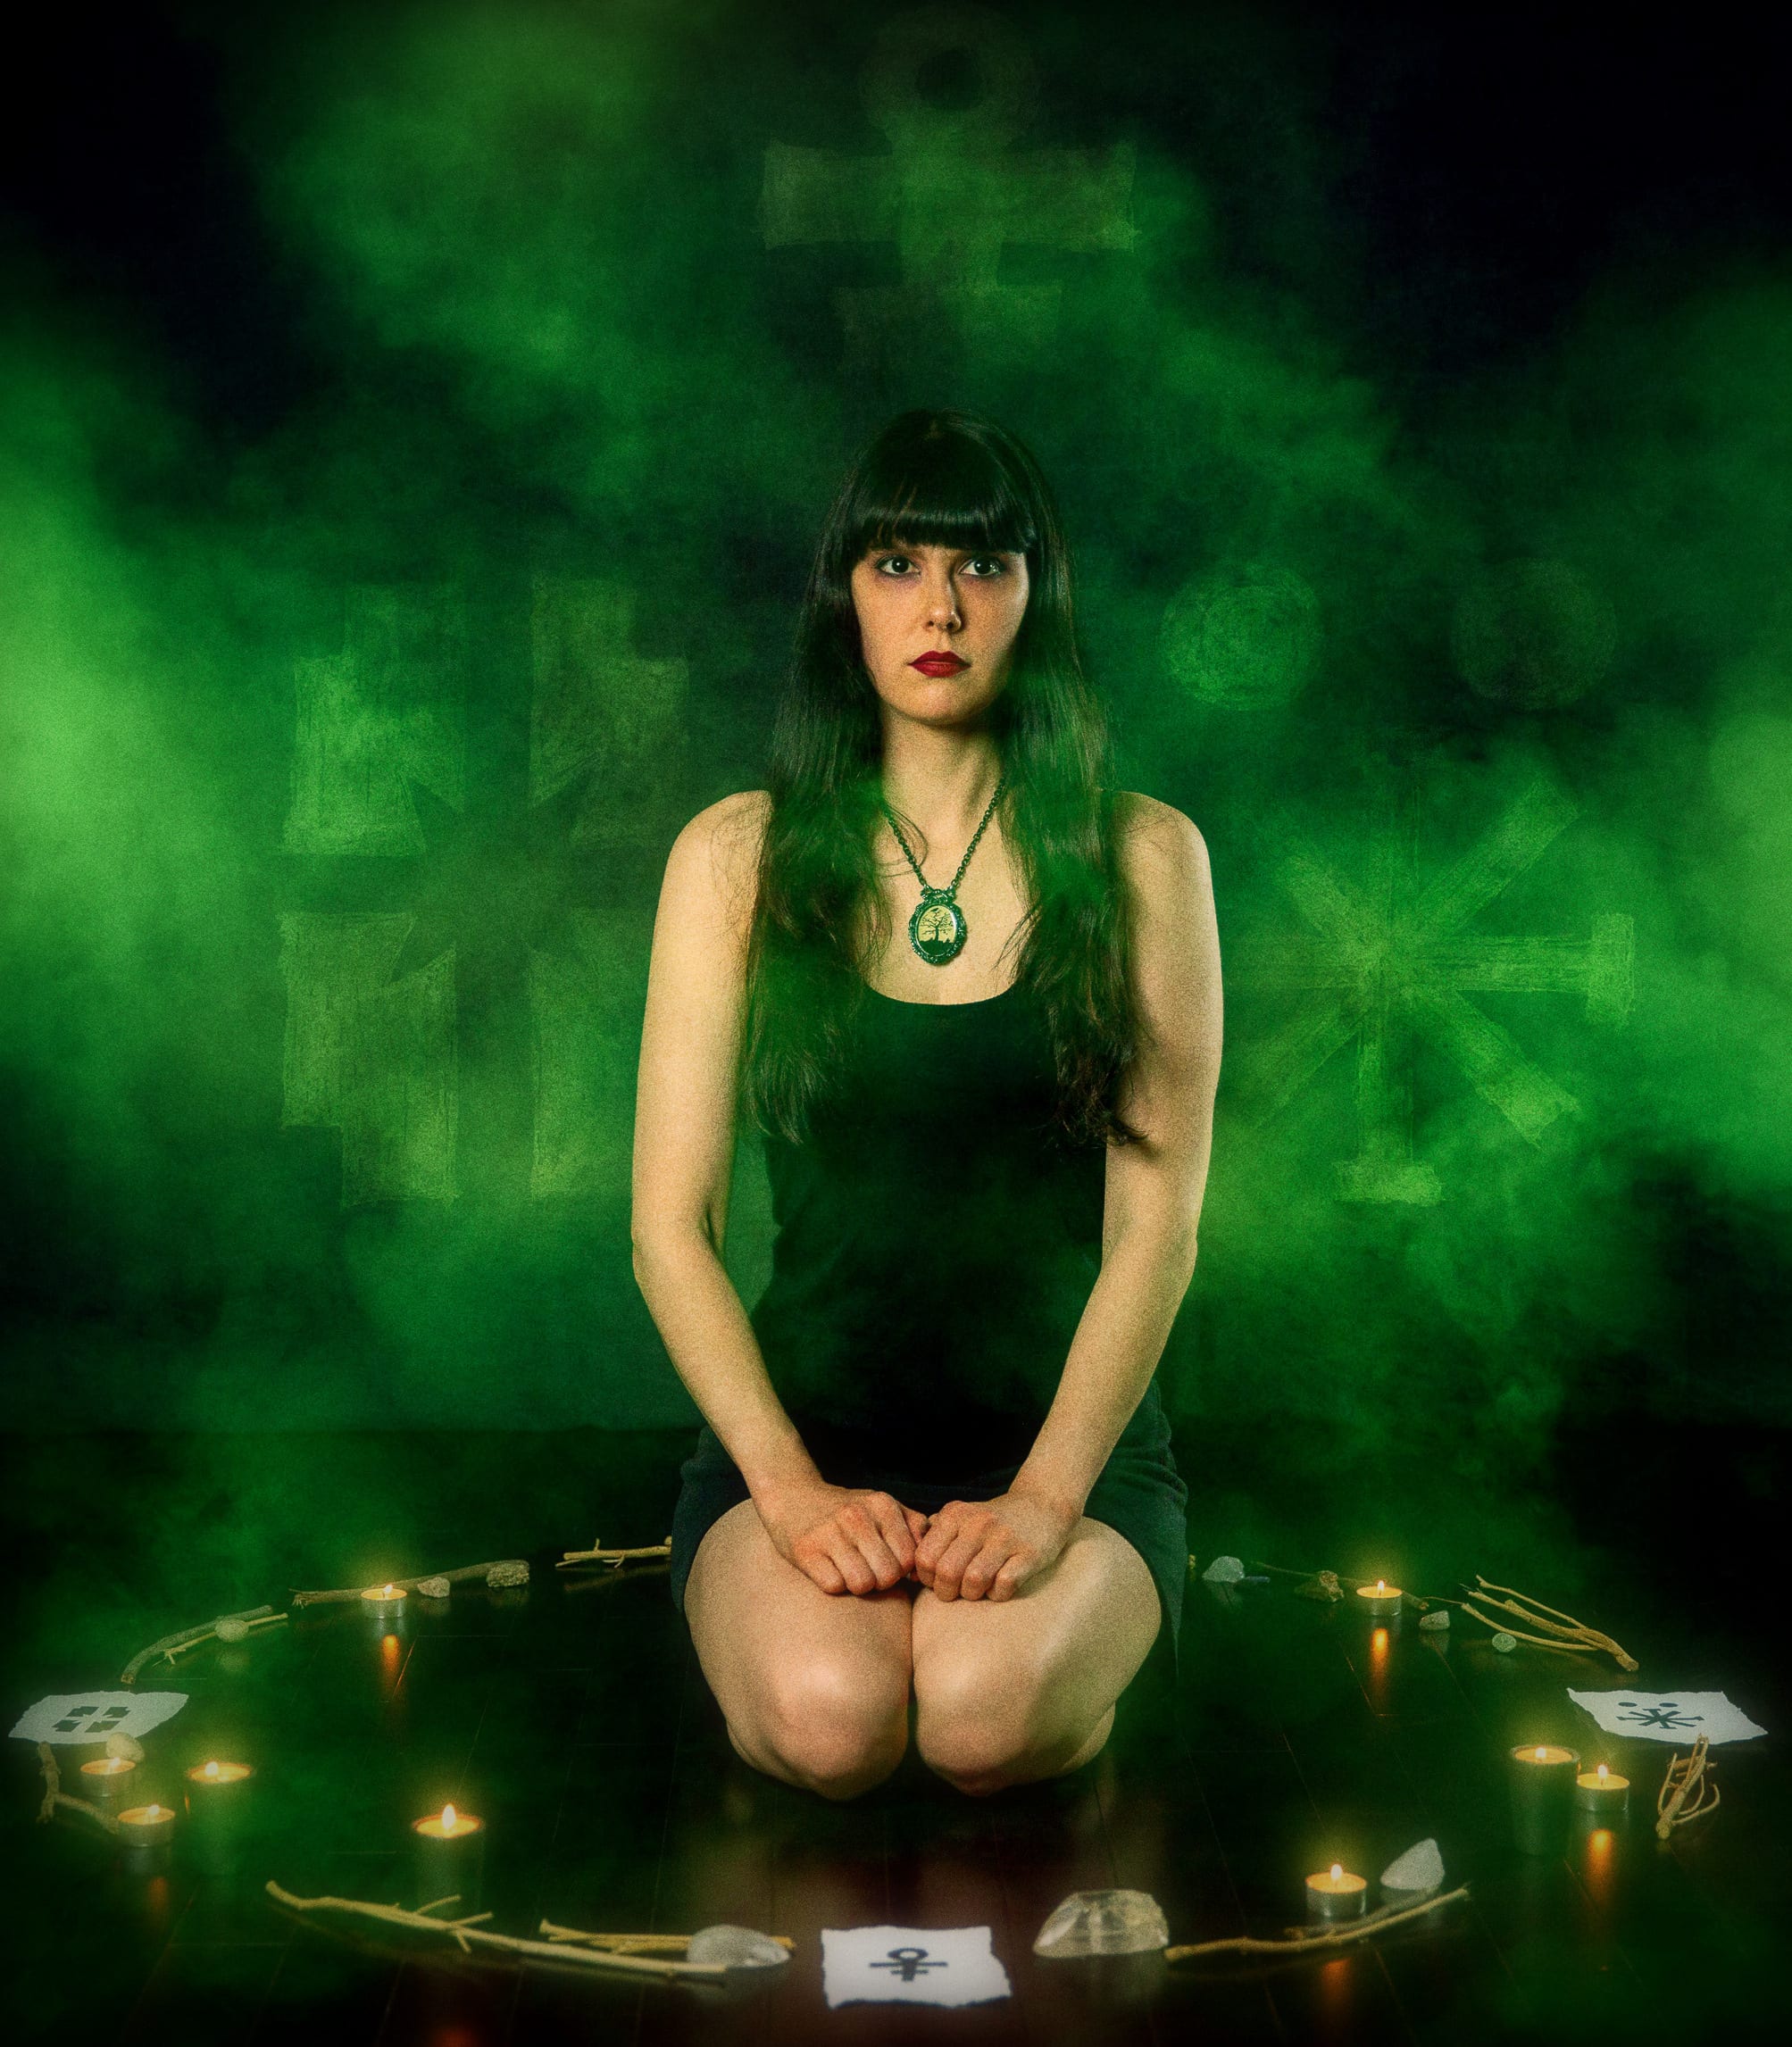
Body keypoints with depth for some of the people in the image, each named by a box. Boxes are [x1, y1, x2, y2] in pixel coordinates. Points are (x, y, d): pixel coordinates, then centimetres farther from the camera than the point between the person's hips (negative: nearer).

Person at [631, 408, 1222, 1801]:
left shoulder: (1141, 861, 3)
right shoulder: (738, 857, 5)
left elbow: (1156, 1224, -3)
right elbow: (671, 1227, 0)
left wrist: (1046, 1494, -16)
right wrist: (787, 1484, -14)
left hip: (1065, 1439, 0)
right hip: (805, 1426, 1)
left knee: (986, 1714, -30)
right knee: (829, 1721, -29)